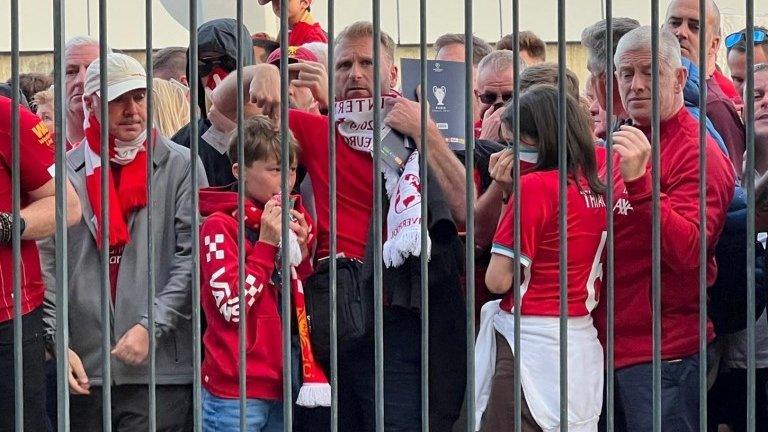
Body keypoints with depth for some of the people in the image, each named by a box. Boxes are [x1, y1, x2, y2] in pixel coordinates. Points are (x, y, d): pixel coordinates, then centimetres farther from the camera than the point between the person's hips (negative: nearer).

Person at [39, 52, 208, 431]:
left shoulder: (181, 166, 4)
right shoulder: (66, 173, 9)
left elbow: (193, 258, -2)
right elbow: (47, 264, 6)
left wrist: (151, 327, -11)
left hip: (158, 371, -2)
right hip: (82, 369, 2)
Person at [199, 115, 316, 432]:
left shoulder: (292, 222, 13)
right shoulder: (220, 226, -6)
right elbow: (232, 306, -16)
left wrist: (301, 252, 1)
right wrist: (266, 245, -14)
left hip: (280, 387, 7)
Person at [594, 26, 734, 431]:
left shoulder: (696, 154, -11)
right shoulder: (622, 147, 16)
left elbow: (689, 253, -22)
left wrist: (639, 182, -31)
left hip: (663, 354, -8)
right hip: (610, 348, 8)